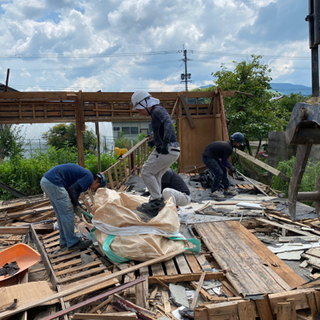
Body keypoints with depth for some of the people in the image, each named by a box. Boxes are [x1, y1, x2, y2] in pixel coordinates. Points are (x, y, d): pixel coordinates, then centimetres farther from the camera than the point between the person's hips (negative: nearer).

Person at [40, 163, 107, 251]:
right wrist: (77, 207, -3)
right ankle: (73, 243, 6)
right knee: (67, 213, -3)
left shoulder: (83, 174, 23)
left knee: (61, 214, 17)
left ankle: (64, 242, 26)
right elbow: (72, 189, -15)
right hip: (53, 182, -11)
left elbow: (74, 197, 24)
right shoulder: (89, 177, -5)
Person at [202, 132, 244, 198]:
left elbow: (223, 159, 18)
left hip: (212, 156, 11)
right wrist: (231, 167, 1)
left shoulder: (227, 144, 9)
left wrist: (231, 165, 10)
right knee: (219, 173, -14)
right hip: (207, 157, -11)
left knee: (223, 170, 12)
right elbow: (224, 161, -14)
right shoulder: (229, 148, -22)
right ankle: (213, 192, -3)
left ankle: (227, 190, 19)